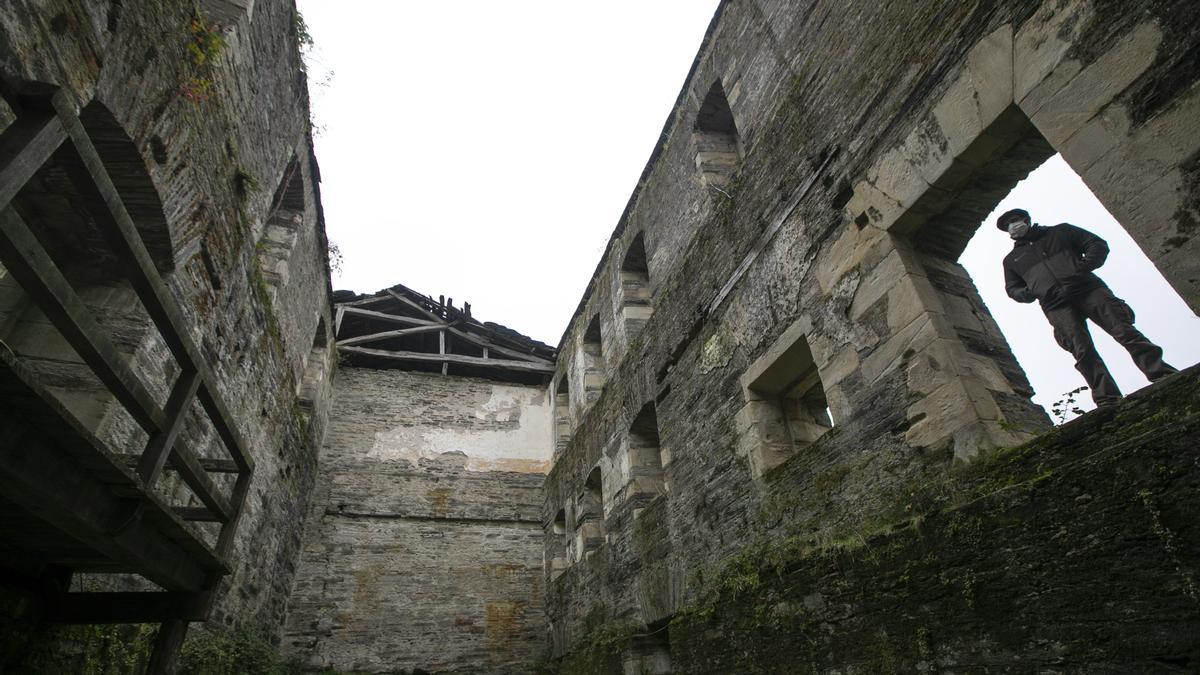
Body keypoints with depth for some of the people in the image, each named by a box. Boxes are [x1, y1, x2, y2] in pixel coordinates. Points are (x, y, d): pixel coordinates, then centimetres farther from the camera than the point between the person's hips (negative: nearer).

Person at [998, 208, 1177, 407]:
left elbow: (1099, 245, 15)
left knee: (1124, 329, -13)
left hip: (1088, 289, 1)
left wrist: (1084, 266, -5)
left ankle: (1163, 376, -11)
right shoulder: (1011, 259, 23)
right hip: (1057, 306, -1)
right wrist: (1029, 292, -1)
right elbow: (1012, 288, 22)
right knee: (1082, 350, -16)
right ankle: (1107, 399, -22)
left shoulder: (1060, 231, 21)